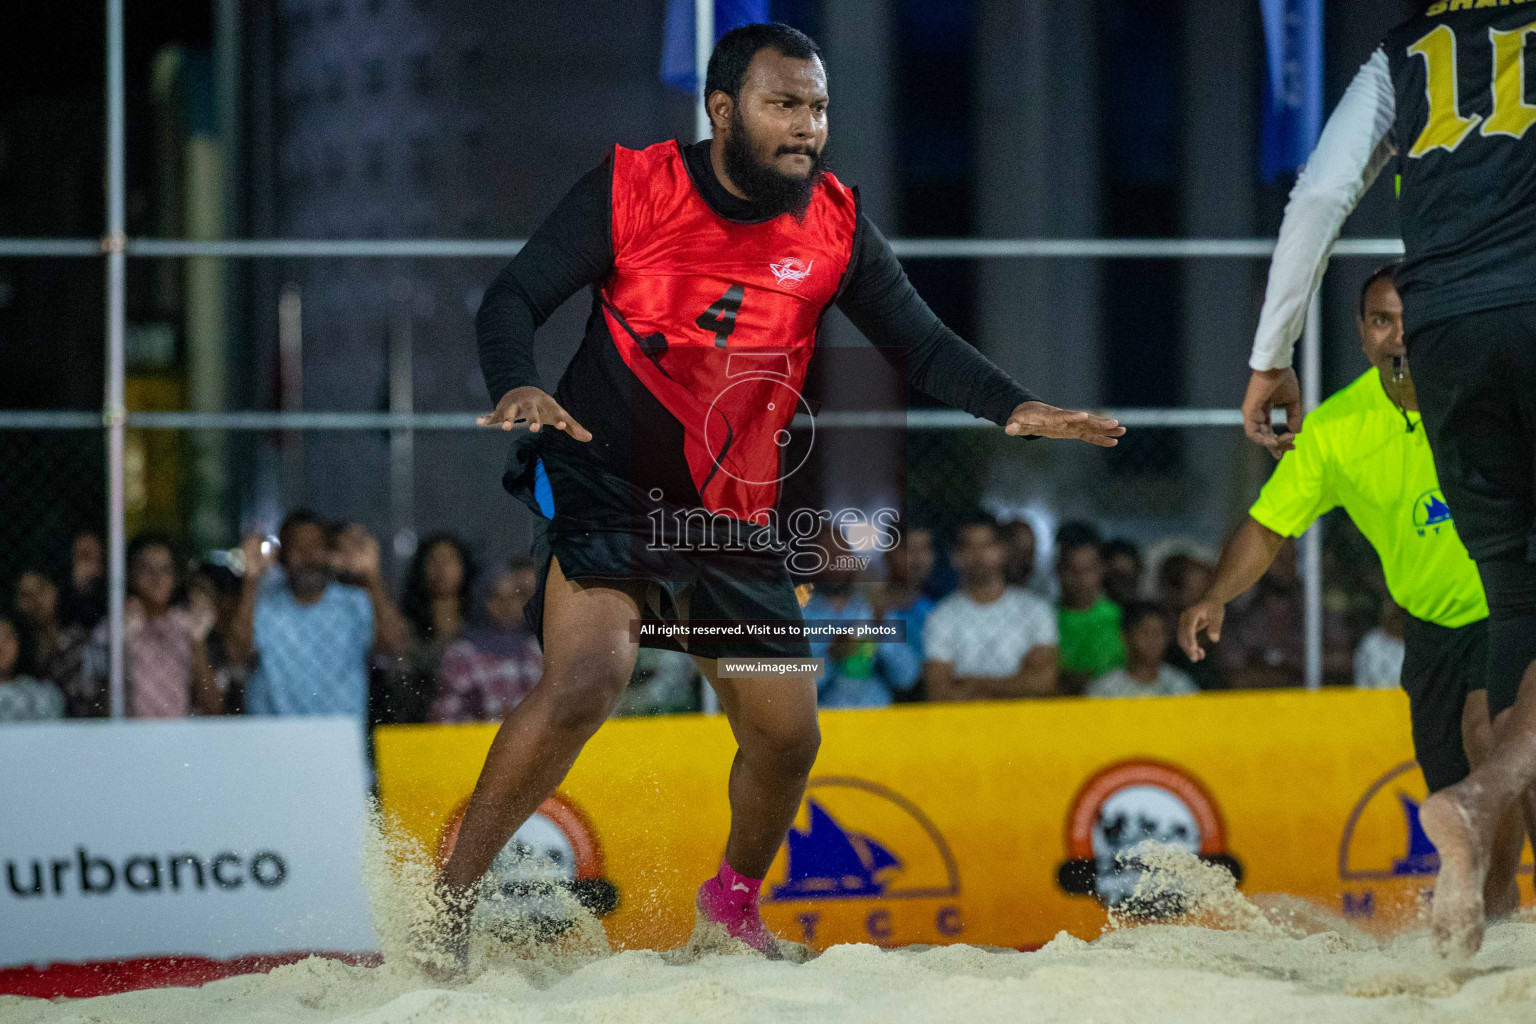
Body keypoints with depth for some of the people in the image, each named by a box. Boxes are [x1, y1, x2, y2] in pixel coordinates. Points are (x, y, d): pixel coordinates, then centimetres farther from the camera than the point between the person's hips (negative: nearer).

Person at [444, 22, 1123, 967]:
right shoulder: (634, 189, -11)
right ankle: (450, 899, -17)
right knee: (588, 679, -28)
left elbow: (920, 340, -2)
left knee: (787, 738, 9)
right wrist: (518, 387, -31)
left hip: (736, 517, 5)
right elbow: (513, 297, -10)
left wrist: (1015, 407, -20)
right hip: (608, 490, -5)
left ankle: (736, 898, 41)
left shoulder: (834, 224, -2)